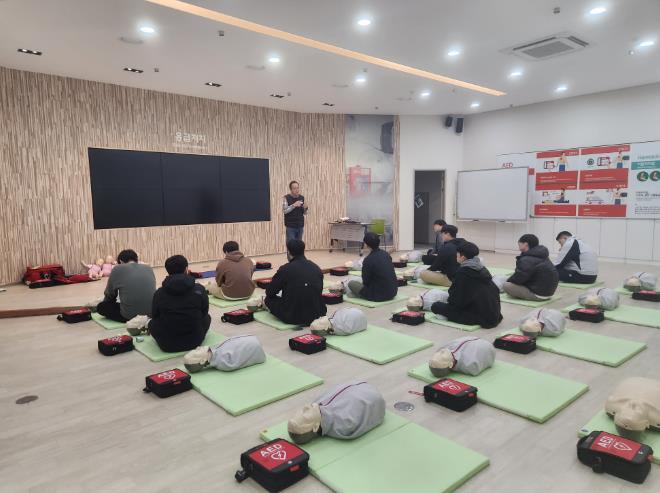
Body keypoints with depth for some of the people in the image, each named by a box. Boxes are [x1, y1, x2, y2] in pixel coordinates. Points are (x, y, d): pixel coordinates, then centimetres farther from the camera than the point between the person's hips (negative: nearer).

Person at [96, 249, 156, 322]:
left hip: (130, 315, -4)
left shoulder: (118, 269, 2)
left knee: (100, 307, 19)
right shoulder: (148, 268, 11)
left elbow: (109, 294, 14)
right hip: (152, 313, 4)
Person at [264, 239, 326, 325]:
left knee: (269, 299, 17)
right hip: (317, 315, 5)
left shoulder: (285, 269, -9)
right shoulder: (316, 268, 4)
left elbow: (269, 292, 1)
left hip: (292, 317, -5)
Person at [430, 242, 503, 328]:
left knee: (436, 306, -10)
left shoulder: (463, 272, -13)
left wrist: (450, 301, 13)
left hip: (483, 318, -8)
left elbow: (456, 300, -12)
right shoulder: (482, 269, 8)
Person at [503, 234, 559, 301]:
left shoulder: (527, 259, -23)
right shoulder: (541, 256, 10)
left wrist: (508, 281, -2)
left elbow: (519, 278, -22)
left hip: (539, 294, -10)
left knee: (506, 285, -17)